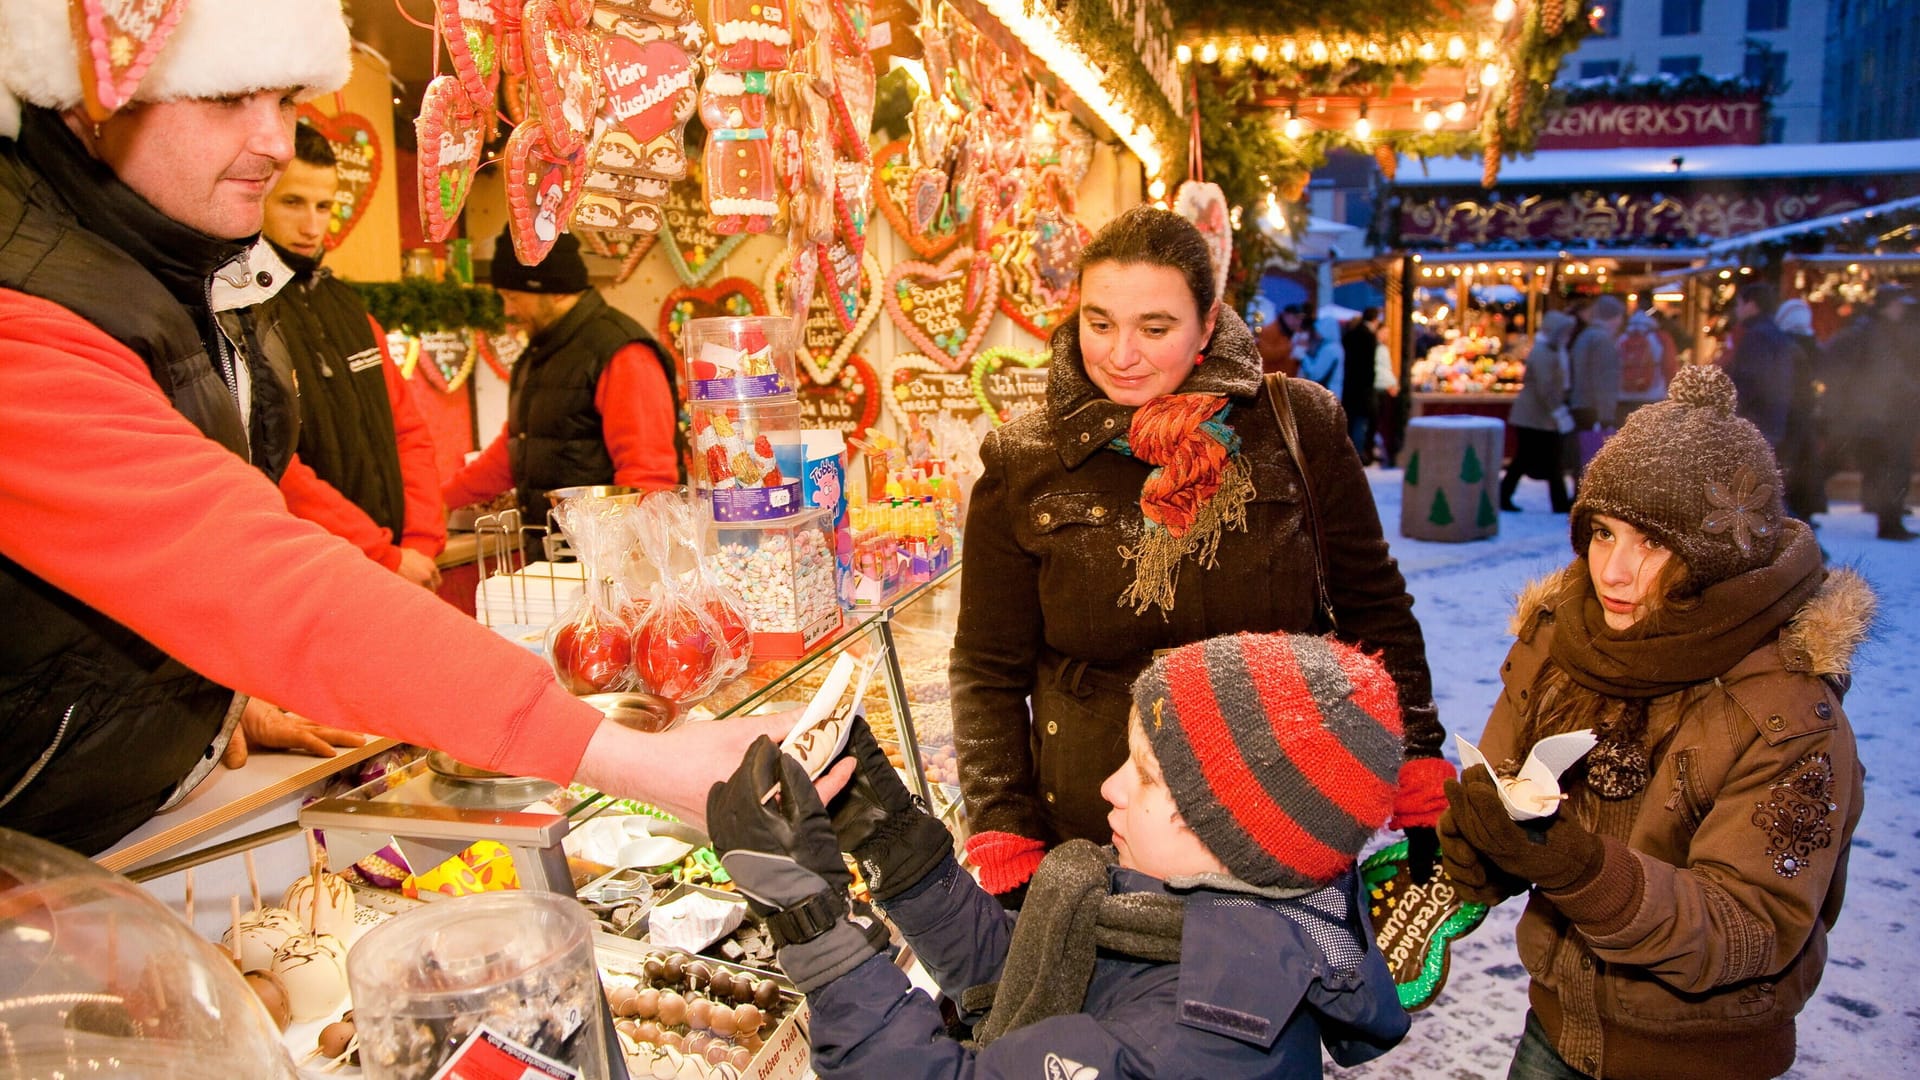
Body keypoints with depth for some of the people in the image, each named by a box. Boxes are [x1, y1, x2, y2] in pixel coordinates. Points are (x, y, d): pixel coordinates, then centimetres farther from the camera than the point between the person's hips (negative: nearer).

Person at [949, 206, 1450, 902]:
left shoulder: (1299, 426, -5)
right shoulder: (1022, 467, -5)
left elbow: (1375, 611, 6)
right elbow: (988, 674, 1)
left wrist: (1418, 781, 3)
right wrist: (1005, 849, -4)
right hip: (1092, 839, 0)